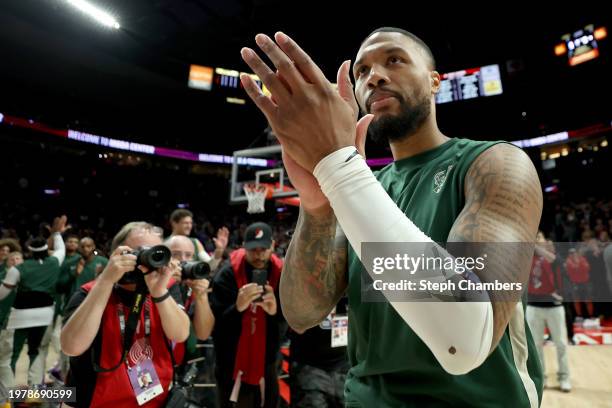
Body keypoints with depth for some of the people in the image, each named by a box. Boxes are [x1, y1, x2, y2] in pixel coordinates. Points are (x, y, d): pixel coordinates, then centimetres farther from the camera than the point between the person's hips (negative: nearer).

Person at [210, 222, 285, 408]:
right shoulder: (227, 274, -14)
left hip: (266, 363, 3)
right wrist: (237, 307, -35)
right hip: (231, 365, -2)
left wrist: (276, 311, -31)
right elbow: (215, 323, -17)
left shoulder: (281, 273, -7)